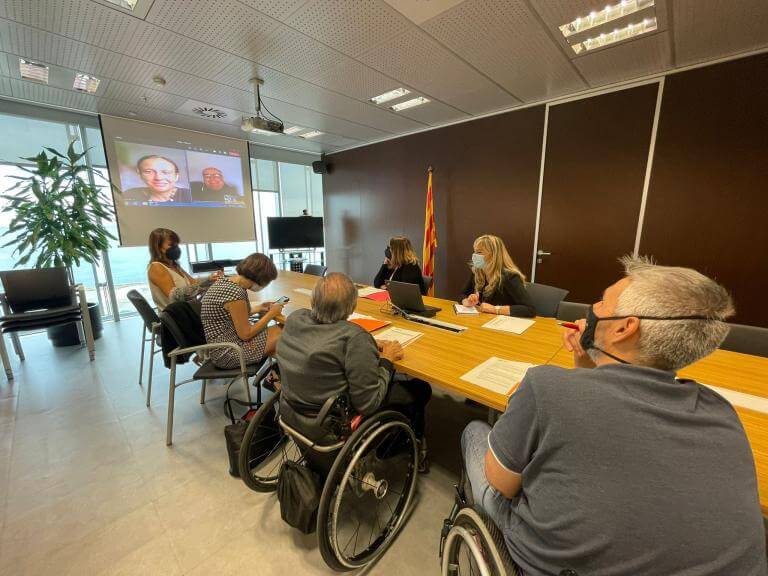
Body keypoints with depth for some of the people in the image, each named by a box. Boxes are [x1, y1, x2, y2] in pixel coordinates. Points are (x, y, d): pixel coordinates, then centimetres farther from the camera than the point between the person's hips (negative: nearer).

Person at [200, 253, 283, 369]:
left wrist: (258, 308, 9)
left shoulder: (224, 279, 1)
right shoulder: (236, 293, -26)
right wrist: (271, 314, -10)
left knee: (277, 329, 7)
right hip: (226, 353, -9)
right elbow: (246, 334, -19)